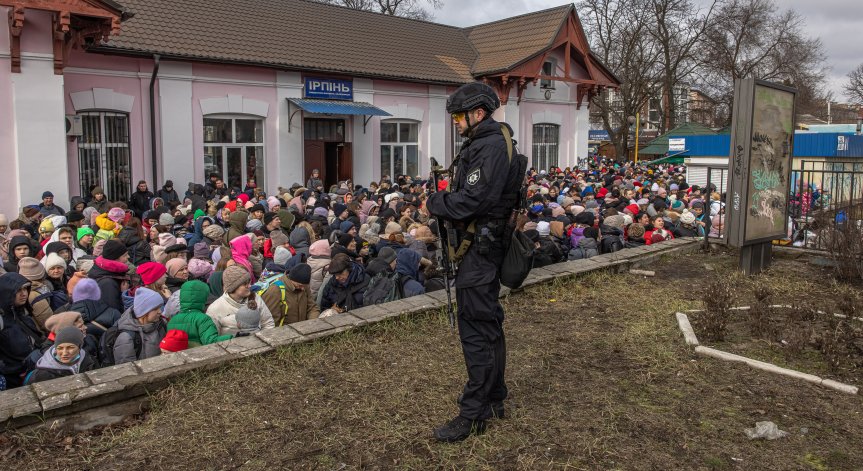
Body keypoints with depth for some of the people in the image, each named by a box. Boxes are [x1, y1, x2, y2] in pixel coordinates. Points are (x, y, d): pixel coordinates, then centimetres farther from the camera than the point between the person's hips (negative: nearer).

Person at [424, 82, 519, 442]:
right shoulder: (484, 144, 17)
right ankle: (494, 400, 31)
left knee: (476, 329, -5)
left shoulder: (490, 147, -17)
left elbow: (471, 200, -25)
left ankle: (472, 414, 5)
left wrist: (433, 203, -11)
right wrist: (442, 201, 1)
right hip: (485, 249, 11)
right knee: (488, 324, 18)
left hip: (479, 251, -11)